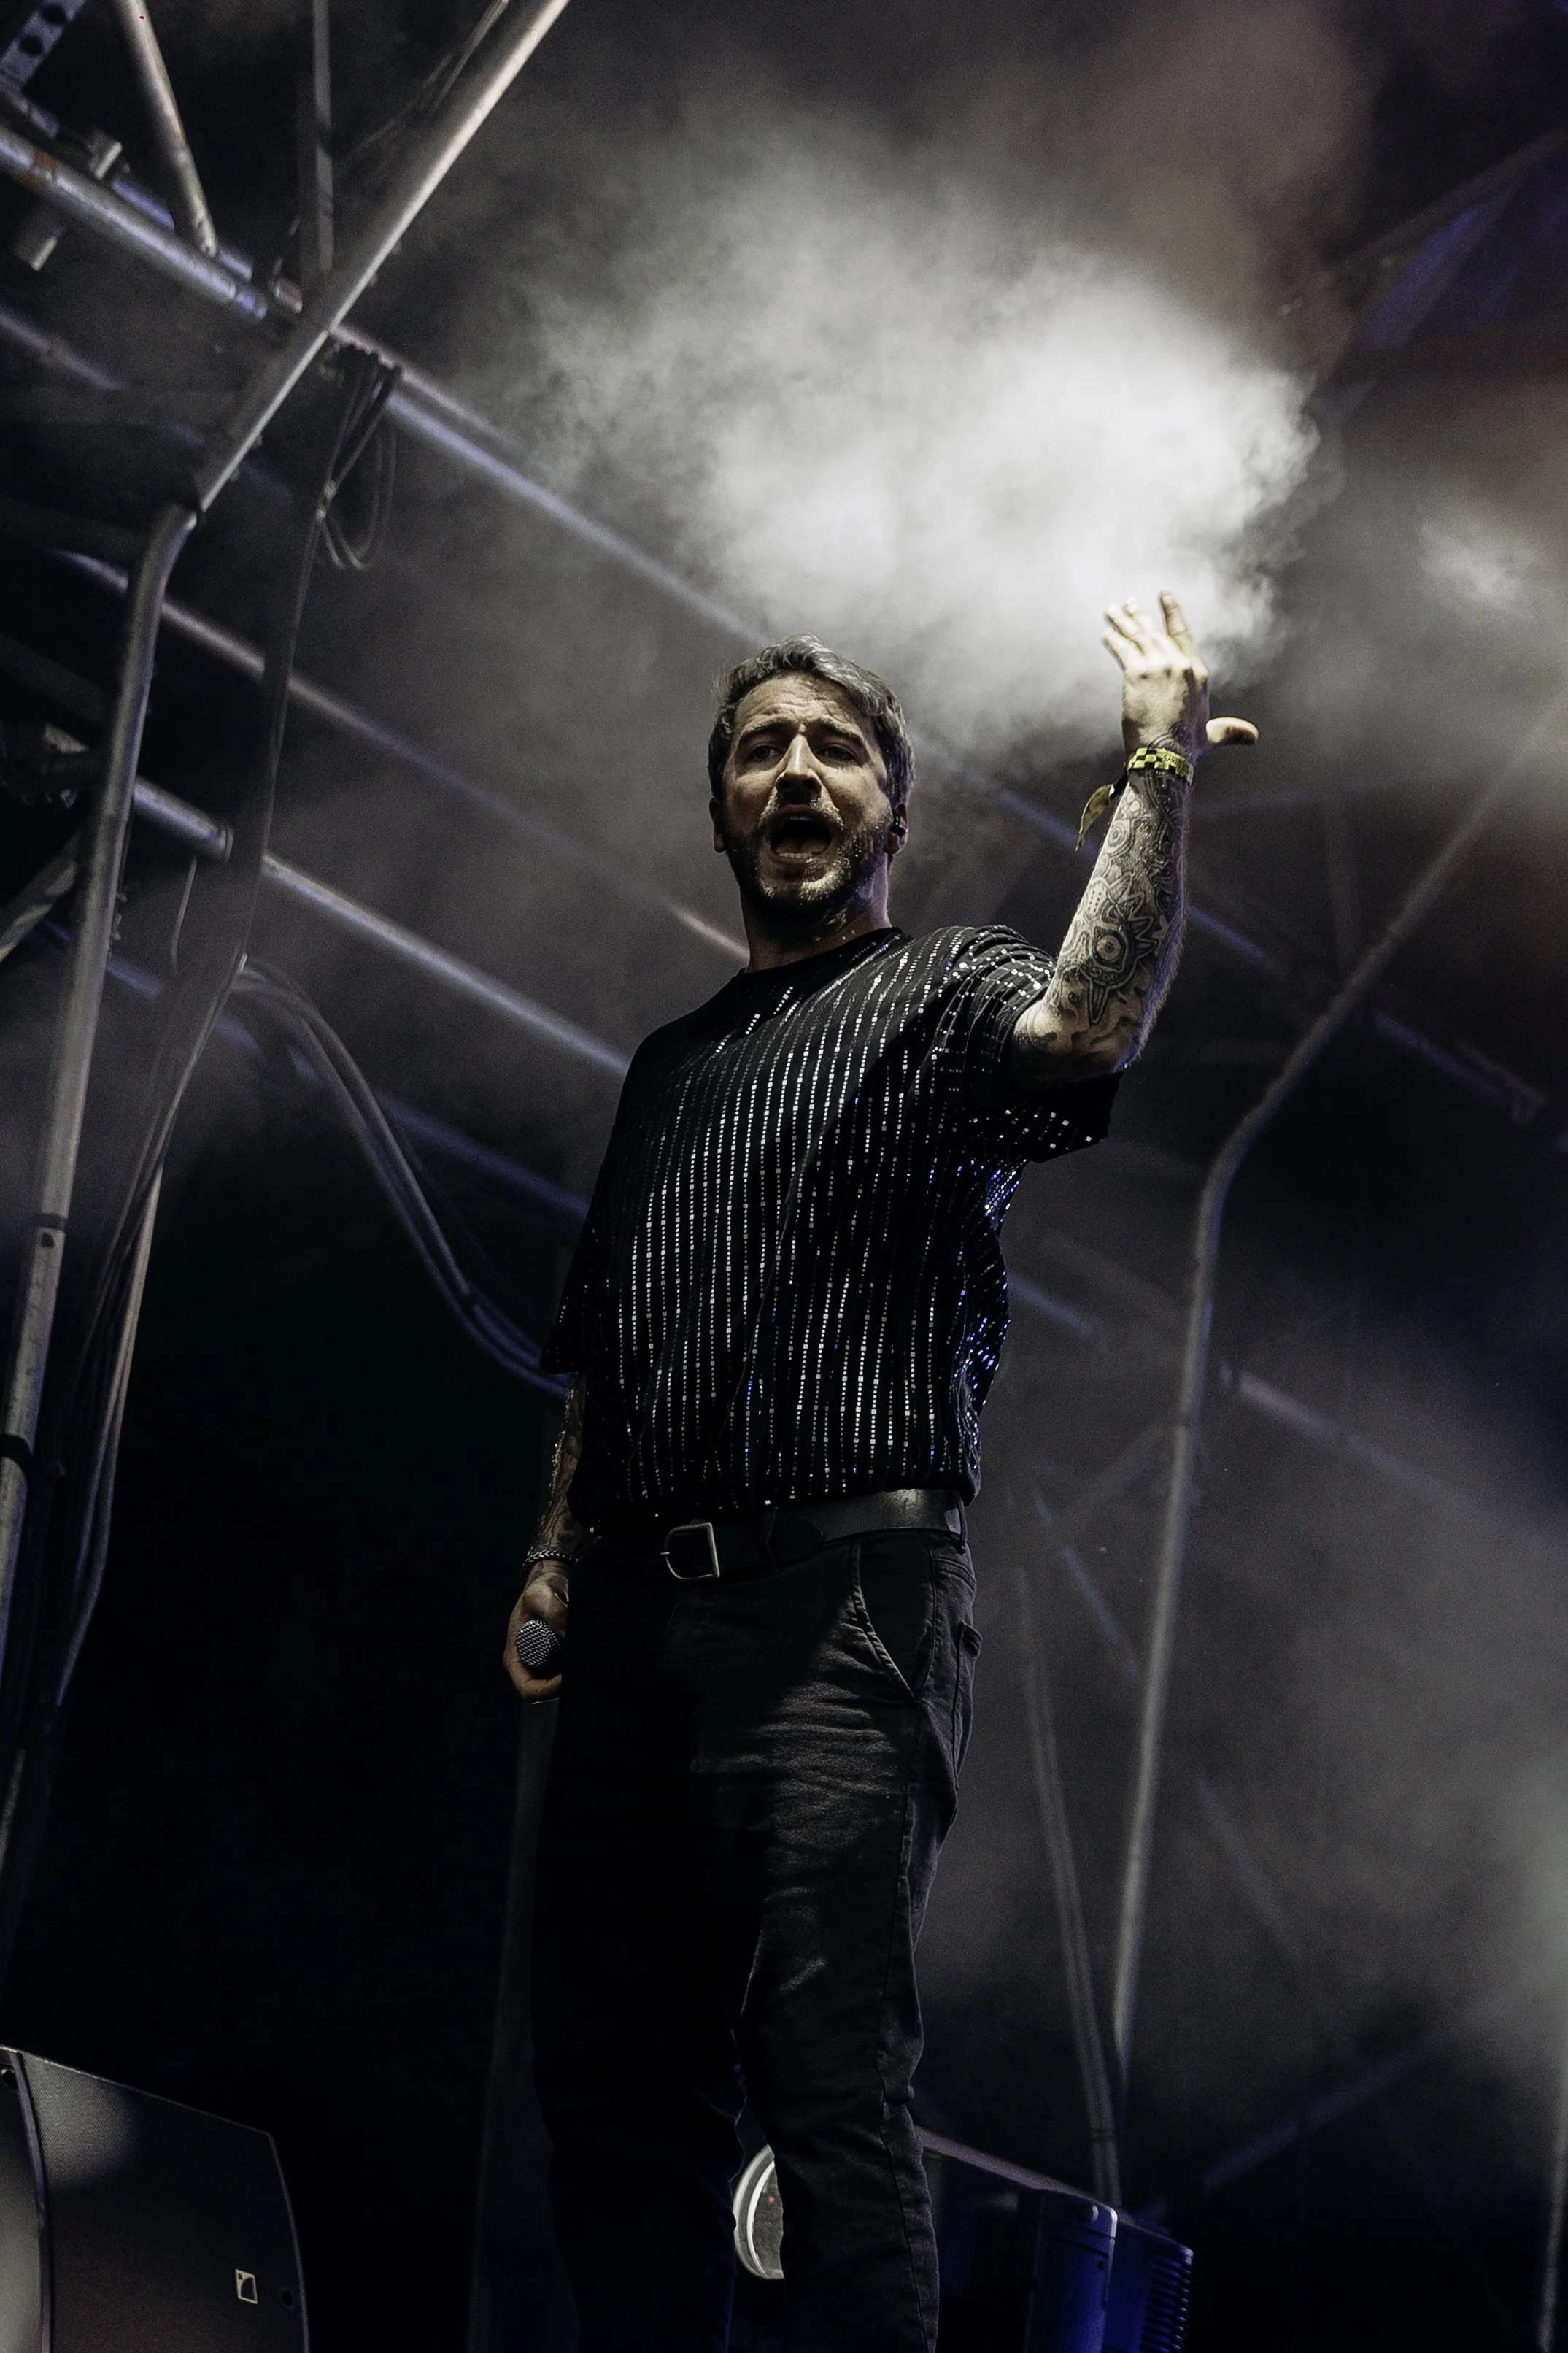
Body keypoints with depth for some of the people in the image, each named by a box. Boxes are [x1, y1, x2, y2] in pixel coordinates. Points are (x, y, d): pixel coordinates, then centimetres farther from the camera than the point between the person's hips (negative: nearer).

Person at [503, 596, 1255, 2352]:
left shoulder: (942, 994, 9)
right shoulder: (670, 1064, 27)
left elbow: (1093, 1024, -17)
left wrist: (1157, 771, -14)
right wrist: (555, 1562, 16)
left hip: (838, 1598, -6)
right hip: (638, 1614, 6)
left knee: (831, 2088, -14)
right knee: (609, 2079, 4)